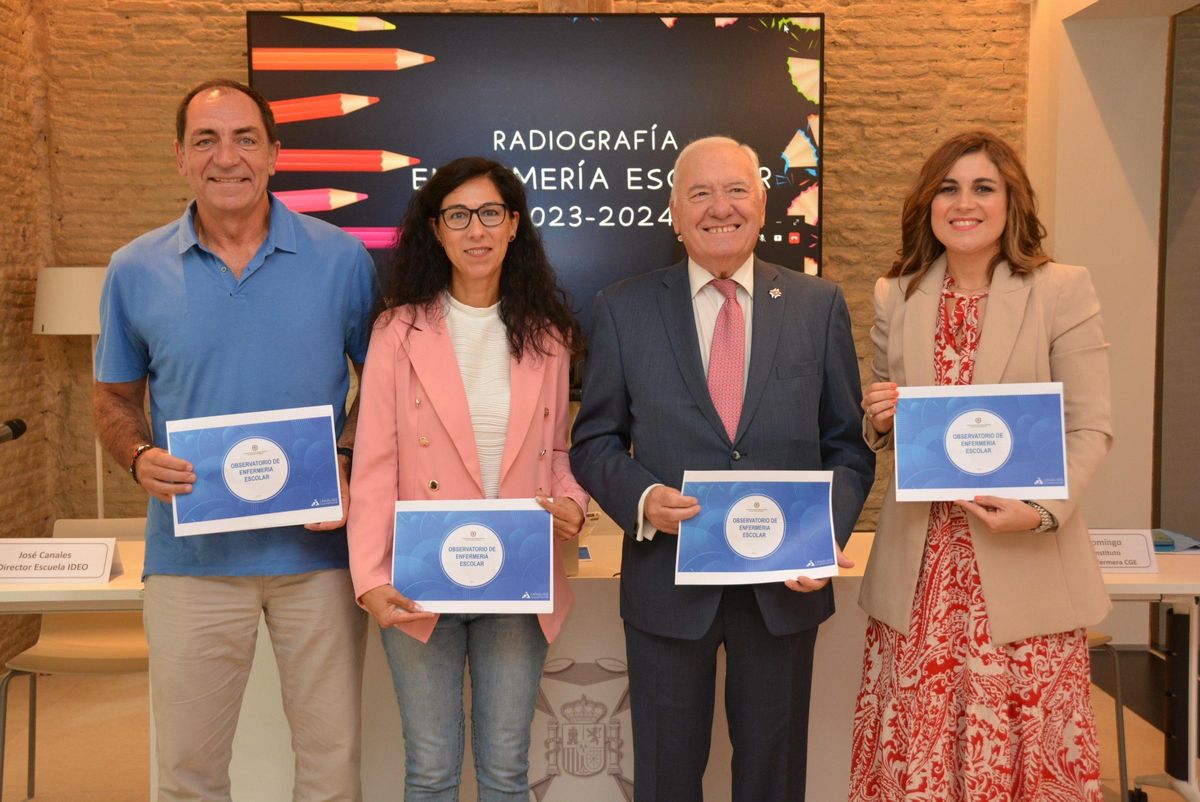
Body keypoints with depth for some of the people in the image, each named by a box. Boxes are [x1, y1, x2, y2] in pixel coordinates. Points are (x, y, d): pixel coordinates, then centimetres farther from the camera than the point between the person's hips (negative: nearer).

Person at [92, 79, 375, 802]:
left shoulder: (342, 259, -1)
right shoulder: (136, 270, 2)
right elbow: (115, 397, 12)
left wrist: (346, 463, -11)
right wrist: (141, 458, -9)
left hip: (318, 547, 0)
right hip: (193, 552, 1)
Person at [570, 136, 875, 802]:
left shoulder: (819, 305, 3)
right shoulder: (623, 309, 1)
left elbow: (847, 446, 4)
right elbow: (594, 442, 3)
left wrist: (826, 536, -11)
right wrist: (640, 499, -16)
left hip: (786, 581, 1)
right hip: (668, 582, -1)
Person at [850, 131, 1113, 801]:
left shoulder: (1064, 290, -1)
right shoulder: (897, 297, 9)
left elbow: (1091, 429, -4)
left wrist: (1044, 510, -20)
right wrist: (880, 420, -5)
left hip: (1025, 568, -3)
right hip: (918, 574, 3)